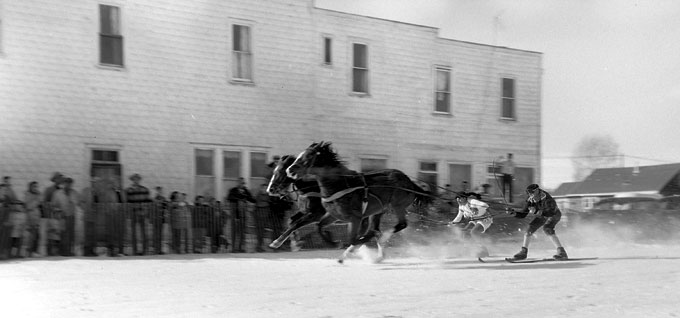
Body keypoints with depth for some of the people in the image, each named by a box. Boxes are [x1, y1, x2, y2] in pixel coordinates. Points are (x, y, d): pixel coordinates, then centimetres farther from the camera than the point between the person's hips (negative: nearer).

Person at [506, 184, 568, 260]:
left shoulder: (546, 198, -38)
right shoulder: (530, 201, -20)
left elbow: (551, 213, -48)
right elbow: (522, 215, -13)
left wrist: (537, 211, -55)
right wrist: (514, 213, -32)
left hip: (554, 214, -6)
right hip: (541, 216, 6)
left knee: (547, 229, -30)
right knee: (529, 230, -6)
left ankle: (562, 252, -29)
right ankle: (523, 252, 10)